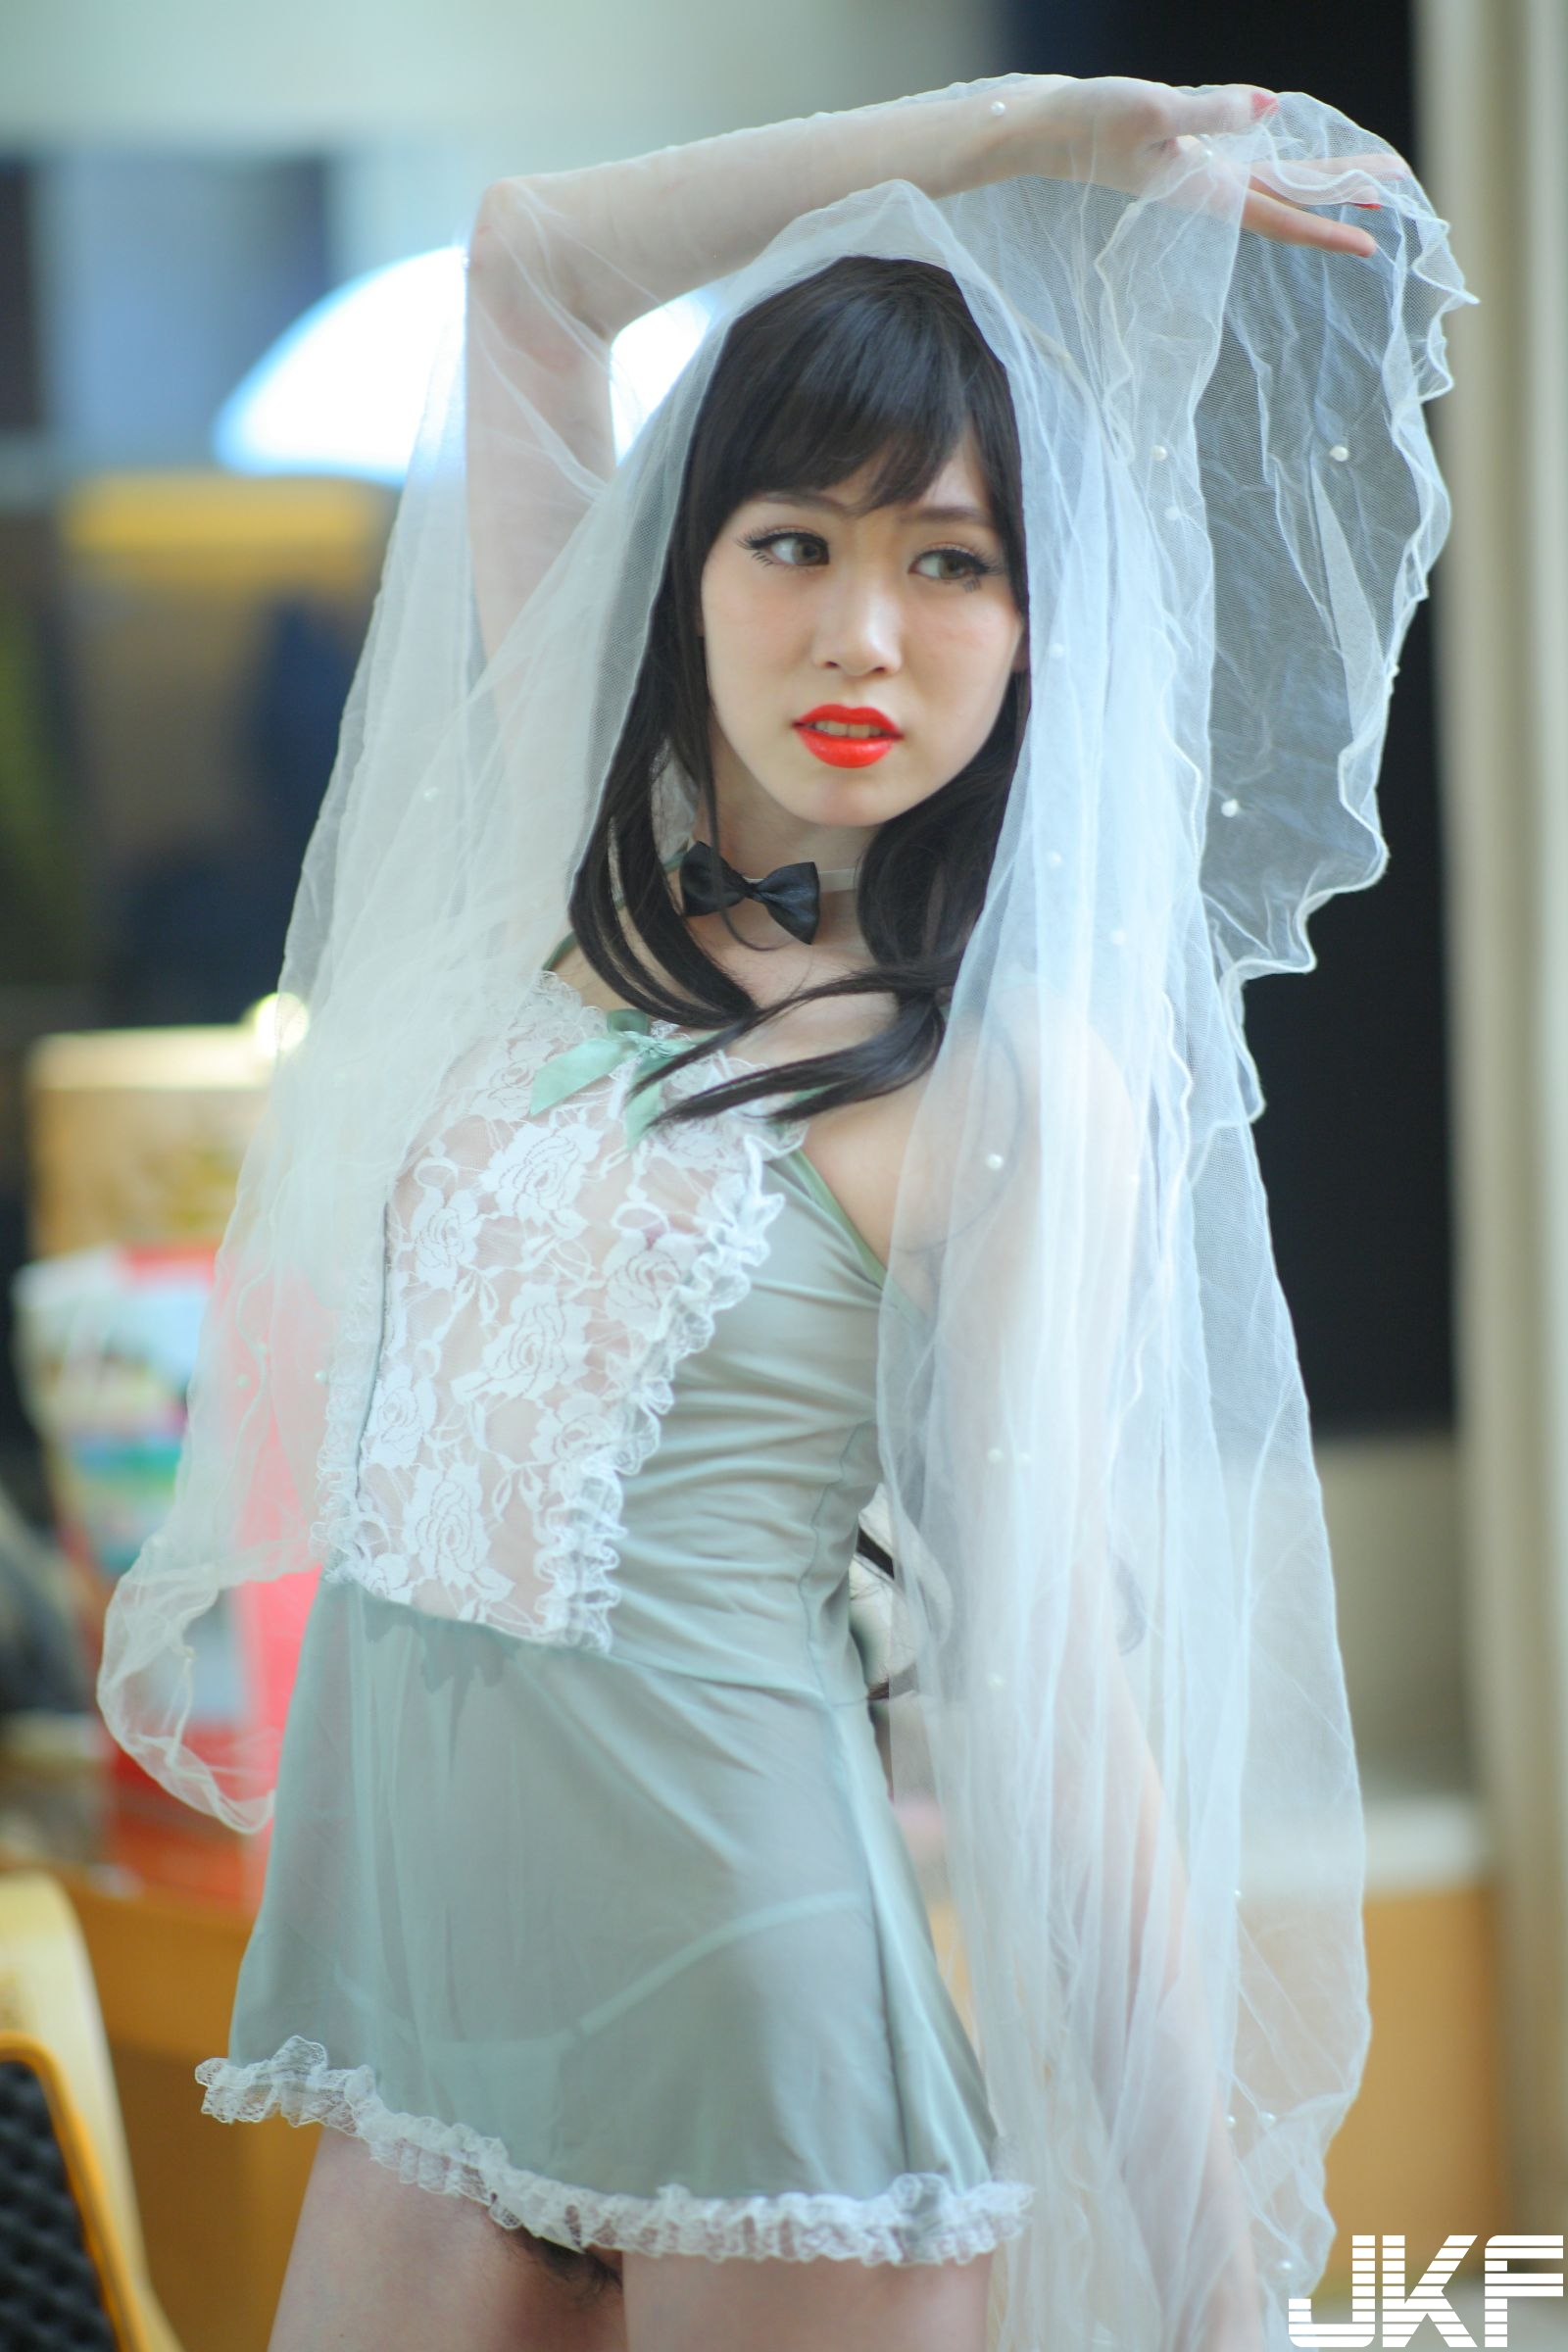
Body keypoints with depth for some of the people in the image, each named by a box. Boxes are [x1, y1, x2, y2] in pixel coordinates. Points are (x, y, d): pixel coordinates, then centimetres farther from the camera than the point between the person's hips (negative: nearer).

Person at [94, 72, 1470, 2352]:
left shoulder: (1008, 1082, -9)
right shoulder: (574, 863, 7)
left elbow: (1048, 1670, -10)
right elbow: (534, 256, 10)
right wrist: (1015, 128, 9)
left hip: (743, 1978, -5)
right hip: (421, 1968, 5)